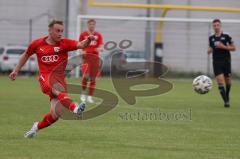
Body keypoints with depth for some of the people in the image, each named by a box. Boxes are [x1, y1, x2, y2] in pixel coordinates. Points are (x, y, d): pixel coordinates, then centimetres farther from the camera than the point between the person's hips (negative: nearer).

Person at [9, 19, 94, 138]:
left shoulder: (64, 43, 5)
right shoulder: (38, 43, 9)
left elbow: (81, 45, -12)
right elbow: (26, 55, 26)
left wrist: (88, 40, -33)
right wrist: (16, 70, 25)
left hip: (59, 78, 1)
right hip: (45, 78, -1)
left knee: (56, 114, -8)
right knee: (57, 89, -37)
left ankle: (37, 126, 21)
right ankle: (74, 108, -62)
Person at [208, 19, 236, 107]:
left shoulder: (226, 36, -3)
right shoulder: (211, 38, 7)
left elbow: (233, 48, -1)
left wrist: (224, 47, -16)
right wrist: (209, 50, -3)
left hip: (226, 61, -1)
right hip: (216, 62, 1)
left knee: (227, 81, 8)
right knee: (220, 81, -13)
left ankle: (227, 96, 36)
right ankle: (226, 101, -14)